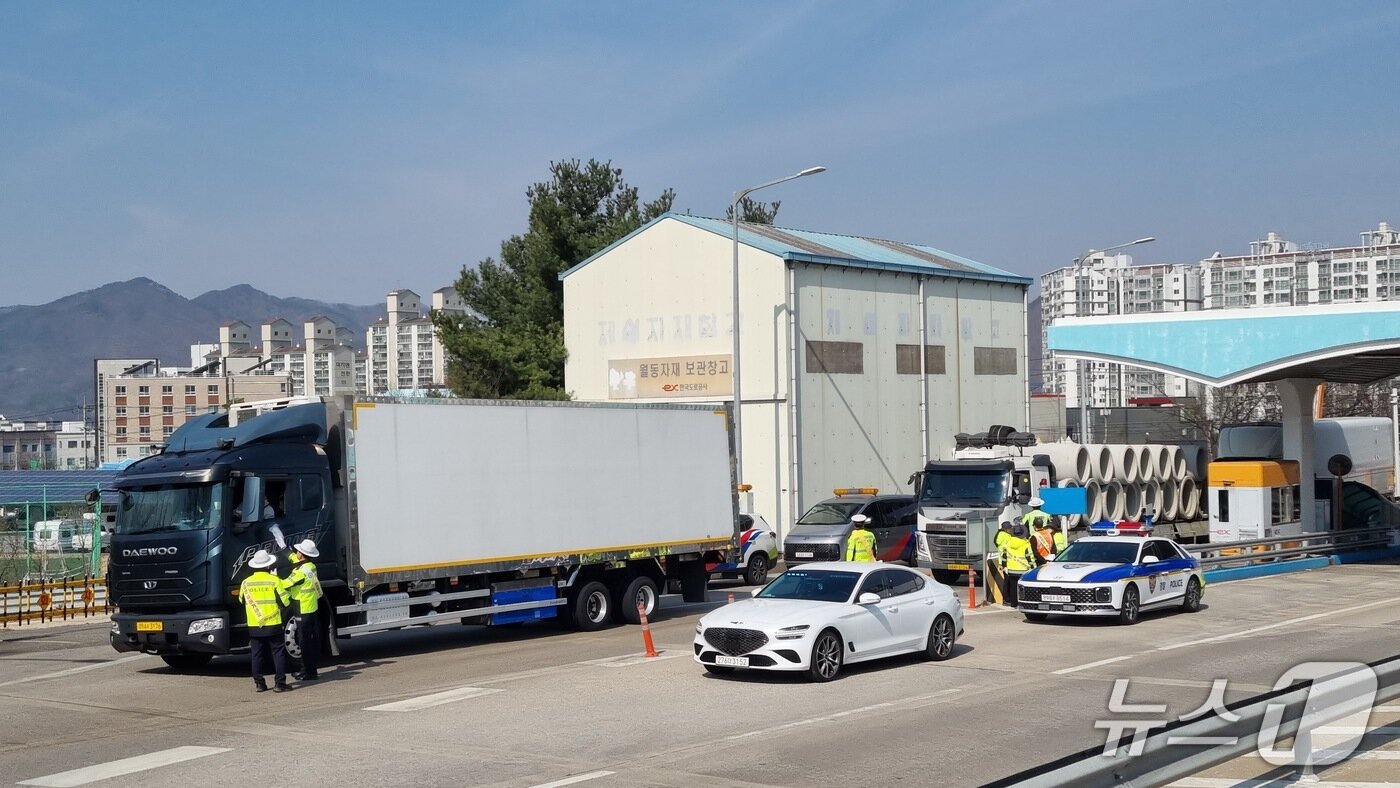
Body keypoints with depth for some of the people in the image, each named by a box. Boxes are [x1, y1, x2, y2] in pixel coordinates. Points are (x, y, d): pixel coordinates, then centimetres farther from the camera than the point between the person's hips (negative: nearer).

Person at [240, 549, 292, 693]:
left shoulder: (246, 582, 0)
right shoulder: (274, 580, -9)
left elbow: (242, 601, 14)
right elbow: (285, 601, -6)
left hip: (253, 626, 3)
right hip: (273, 625, -3)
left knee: (257, 655, 9)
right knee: (278, 653, 2)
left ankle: (259, 683, 10)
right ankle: (280, 683, -2)